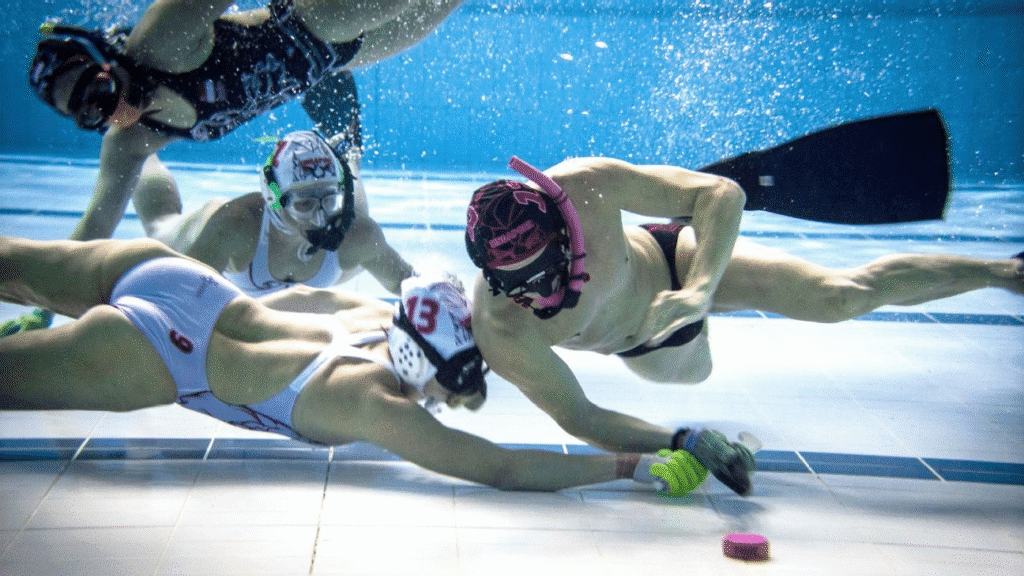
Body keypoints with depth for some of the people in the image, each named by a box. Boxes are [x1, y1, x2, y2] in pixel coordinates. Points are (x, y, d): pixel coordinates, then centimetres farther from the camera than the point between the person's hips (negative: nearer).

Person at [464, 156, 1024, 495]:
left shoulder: (586, 185, -42)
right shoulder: (499, 330, -41)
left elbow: (722, 194, -35)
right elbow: (578, 418, -33)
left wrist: (699, 290, -50)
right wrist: (683, 442, -44)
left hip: (674, 262, -2)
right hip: (643, 346, 2)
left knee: (843, 297, -13)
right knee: (694, 369, 36)